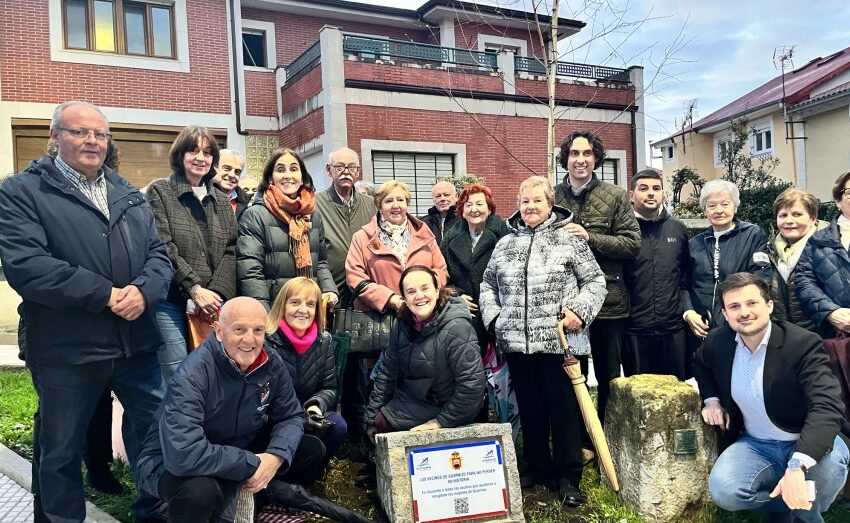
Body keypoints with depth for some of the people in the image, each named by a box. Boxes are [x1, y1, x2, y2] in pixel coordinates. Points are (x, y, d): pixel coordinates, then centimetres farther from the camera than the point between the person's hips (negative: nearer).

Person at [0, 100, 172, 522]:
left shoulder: (129, 195, 13)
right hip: (65, 349, -4)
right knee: (60, 451, 12)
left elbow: (158, 253, 8)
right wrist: (106, 295, -19)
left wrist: (143, 290, -14)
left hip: (136, 342, 5)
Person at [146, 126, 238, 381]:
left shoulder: (221, 201, 17)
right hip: (172, 302, -4)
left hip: (213, 303, 4)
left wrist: (216, 294, -7)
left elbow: (231, 251, 8)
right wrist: (195, 289, -14)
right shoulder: (160, 192, 3)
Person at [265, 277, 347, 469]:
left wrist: (316, 406, -20)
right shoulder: (266, 341, -13)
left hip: (309, 415, 4)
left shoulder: (325, 340, 1)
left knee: (337, 426, -24)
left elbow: (329, 388, 3)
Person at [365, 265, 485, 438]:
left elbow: (472, 383, -27)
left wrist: (443, 420, -21)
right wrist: (372, 418, 5)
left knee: (383, 422, -11)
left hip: (443, 407, -6)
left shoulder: (457, 327, -26)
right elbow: (387, 371, 4)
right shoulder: (402, 325, -4)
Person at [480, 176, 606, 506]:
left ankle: (568, 476, 15)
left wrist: (580, 309, -12)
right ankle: (537, 467, 29)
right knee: (529, 407, 14)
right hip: (516, 343, 4)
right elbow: (488, 285, 20)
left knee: (564, 407, 3)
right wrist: (492, 315, 7)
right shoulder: (505, 244, 12)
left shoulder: (569, 238, 0)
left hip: (559, 341, -4)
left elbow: (595, 280, 1)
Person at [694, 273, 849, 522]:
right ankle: (794, 502, 2)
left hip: (807, 445, -2)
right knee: (723, 491, -26)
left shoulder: (803, 343, -19)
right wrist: (711, 399, 0)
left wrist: (797, 467, -46)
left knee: (828, 463, -37)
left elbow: (826, 407, -32)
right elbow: (701, 365, 21)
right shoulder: (718, 341, -4)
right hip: (755, 445, 2)